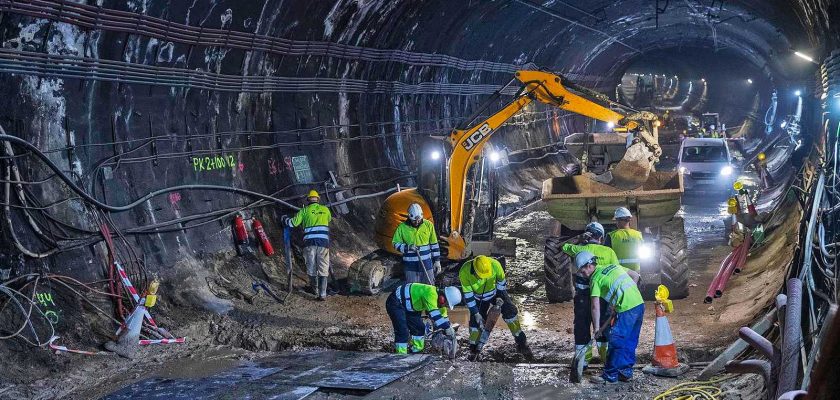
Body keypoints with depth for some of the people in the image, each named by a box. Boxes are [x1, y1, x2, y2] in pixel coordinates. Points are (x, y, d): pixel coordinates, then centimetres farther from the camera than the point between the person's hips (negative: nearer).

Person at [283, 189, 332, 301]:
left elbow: (293, 223, 4)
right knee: (323, 268, 3)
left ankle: (315, 290, 28)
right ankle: (322, 294, -4)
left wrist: (285, 219, 25)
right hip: (323, 242, 1)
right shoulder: (325, 210, 11)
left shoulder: (305, 210, 5)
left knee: (311, 267, 14)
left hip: (309, 243, -1)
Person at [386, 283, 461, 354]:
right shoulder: (430, 294, -31)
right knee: (403, 331, -17)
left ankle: (416, 351, 19)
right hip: (395, 304, -10)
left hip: (407, 306, 10)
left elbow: (443, 317, 8)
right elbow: (434, 314, -37)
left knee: (419, 328, 10)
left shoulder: (438, 298, -1)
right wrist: (448, 328, -33)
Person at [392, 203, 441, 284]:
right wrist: (407, 247, -16)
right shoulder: (402, 227, -5)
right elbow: (396, 244, 2)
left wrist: (437, 261, 7)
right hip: (411, 266, -1)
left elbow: (434, 244, 7)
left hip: (427, 265, 1)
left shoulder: (428, 225, 0)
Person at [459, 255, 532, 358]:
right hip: (478, 297, 0)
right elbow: (468, 295, -22)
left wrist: (501, 297, -9)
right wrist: (476, 313, -20)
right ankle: (474, 349, 14)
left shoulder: (495, 265, -32)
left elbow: (502, 282, -11)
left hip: (495, 291, 1)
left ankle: (520, 342, -2)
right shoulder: (464, 272, -33)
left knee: (510, 311, -14)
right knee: (476, 321, -9)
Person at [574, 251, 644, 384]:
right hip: (639, 304, 8)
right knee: (630, 342, 15)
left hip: (627, 310, -8)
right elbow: (636, 276, 22)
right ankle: (626, 372, 22)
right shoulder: (614, 266, 17)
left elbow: (595, 306, -8)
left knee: (616, 342, 0)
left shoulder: (595, 279, -4)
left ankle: (610, 375, 4)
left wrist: (596, 328, -3)